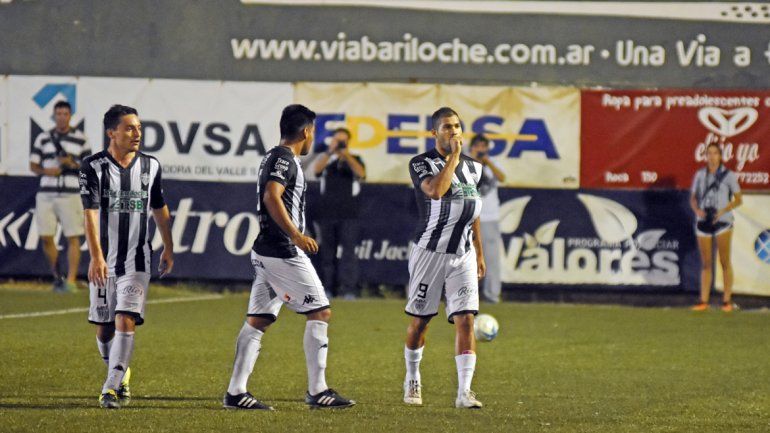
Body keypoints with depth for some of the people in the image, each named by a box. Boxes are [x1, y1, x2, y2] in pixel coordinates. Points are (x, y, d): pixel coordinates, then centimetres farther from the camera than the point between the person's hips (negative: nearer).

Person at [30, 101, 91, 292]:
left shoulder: (80, 139, 6)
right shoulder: (43, 139, 10)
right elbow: (33, 165, 10)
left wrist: (73, 164, -12)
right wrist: (45, 171, -10)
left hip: (70, 195, -2)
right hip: (46, 195, 2)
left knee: (73, 238, -7)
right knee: (46, 238, 0)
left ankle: (71, 280, -7)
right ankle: (57, 276, 18)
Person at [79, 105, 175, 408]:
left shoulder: (150, 166, 5)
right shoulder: (93, 167, -6)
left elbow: (160, 209, 20)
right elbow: (91, 214, -15)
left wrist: (168, 248, 24)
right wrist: (96, 257, -25)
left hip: (137, 261, 1)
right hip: (104, 261, -1)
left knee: (126, 321, -15)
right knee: (104, 328, 7)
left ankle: (111, 388, -16)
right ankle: (120, 375, 32)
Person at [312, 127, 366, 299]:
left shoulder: (355, 160, 10)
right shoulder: (326, 159, 12)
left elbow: (361, 173, -10)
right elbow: (316, 169, -8)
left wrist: (346, 155, -20)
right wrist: (330, 152, -19)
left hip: (349, 215, -2)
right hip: (327, 213, 2)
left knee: (348, 251, -10)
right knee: (327, 252, 3)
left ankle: (348, 290, -13)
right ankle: (328, 289, 8)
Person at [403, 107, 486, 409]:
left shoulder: (472, 167, 11)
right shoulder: (421, 164, -7)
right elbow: (436, 191, -28)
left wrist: (479, 254, 23)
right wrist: (453, 157, -19)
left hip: (463, 255, 4)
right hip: (430, 251, -4)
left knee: (465, 319, -9)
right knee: (420, 320, 7)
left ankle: (464, 392, -13)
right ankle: (412, 381, 28)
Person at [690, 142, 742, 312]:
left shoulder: (728, 175, -1)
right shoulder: (700, 175, 8)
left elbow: (738, 200, 1)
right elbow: (693, 198, 13)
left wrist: (723, 210, -14)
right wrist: (697, 210, -8)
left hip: (722, 222, -3)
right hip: (703, 222, 3)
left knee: (724, 261, -3)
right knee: (706, 263, 5)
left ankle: (727, 300, 1)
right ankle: (704, 301, 6)